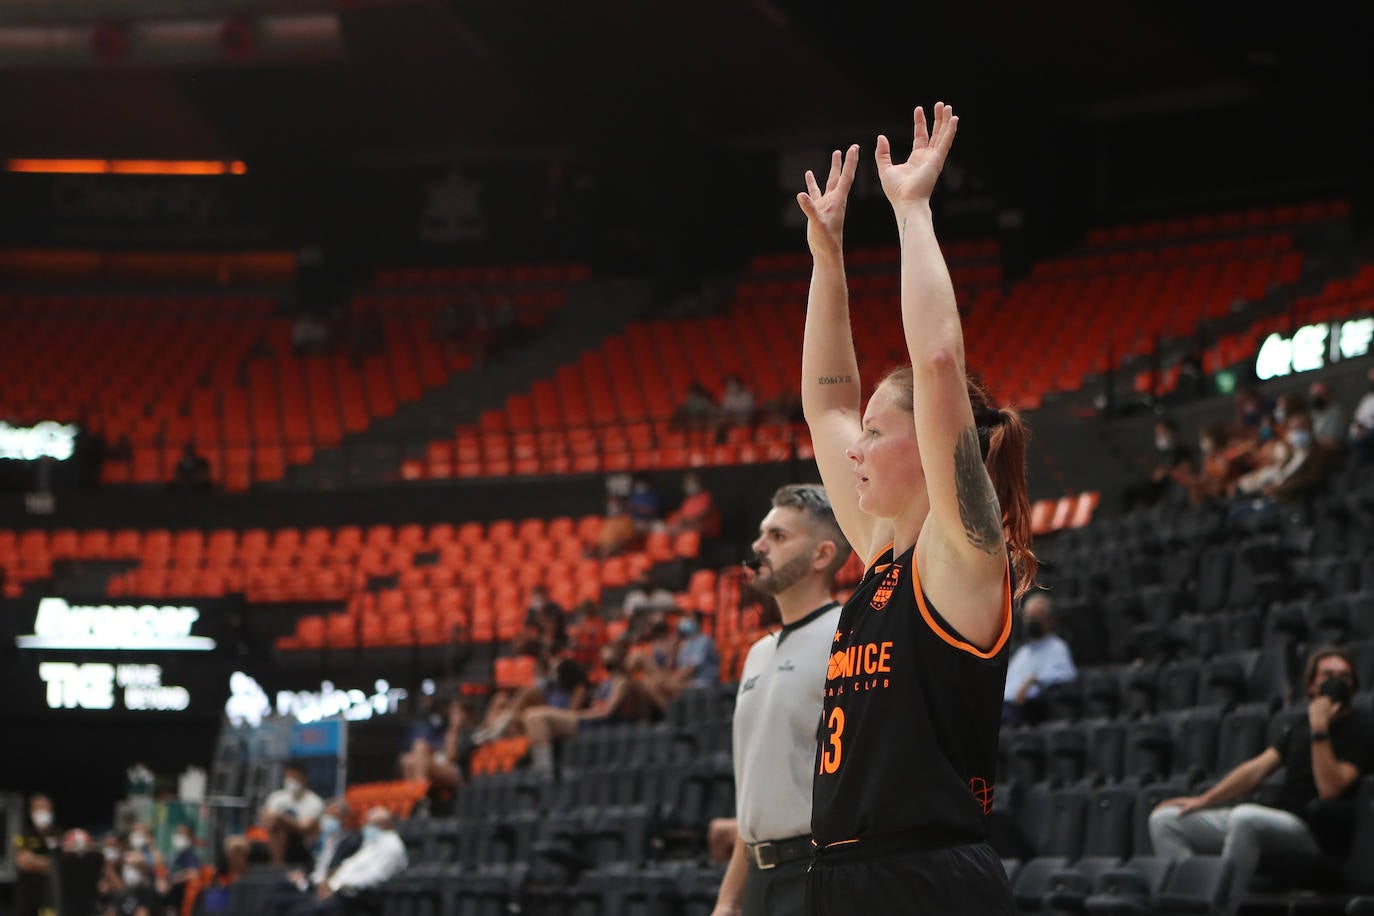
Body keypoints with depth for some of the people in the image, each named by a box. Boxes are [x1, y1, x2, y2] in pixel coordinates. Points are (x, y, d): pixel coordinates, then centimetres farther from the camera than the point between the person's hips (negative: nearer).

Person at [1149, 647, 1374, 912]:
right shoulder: (1301, 725, 19)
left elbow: (1330, 789, -17)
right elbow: (1257, 769, 17)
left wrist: (1320, 729, -20)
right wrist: (1202, 801, 10)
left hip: (1310, 831, -8)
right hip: (1278, 819, 8)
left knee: (1245, 817, -41)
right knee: (1165, 819, -2)